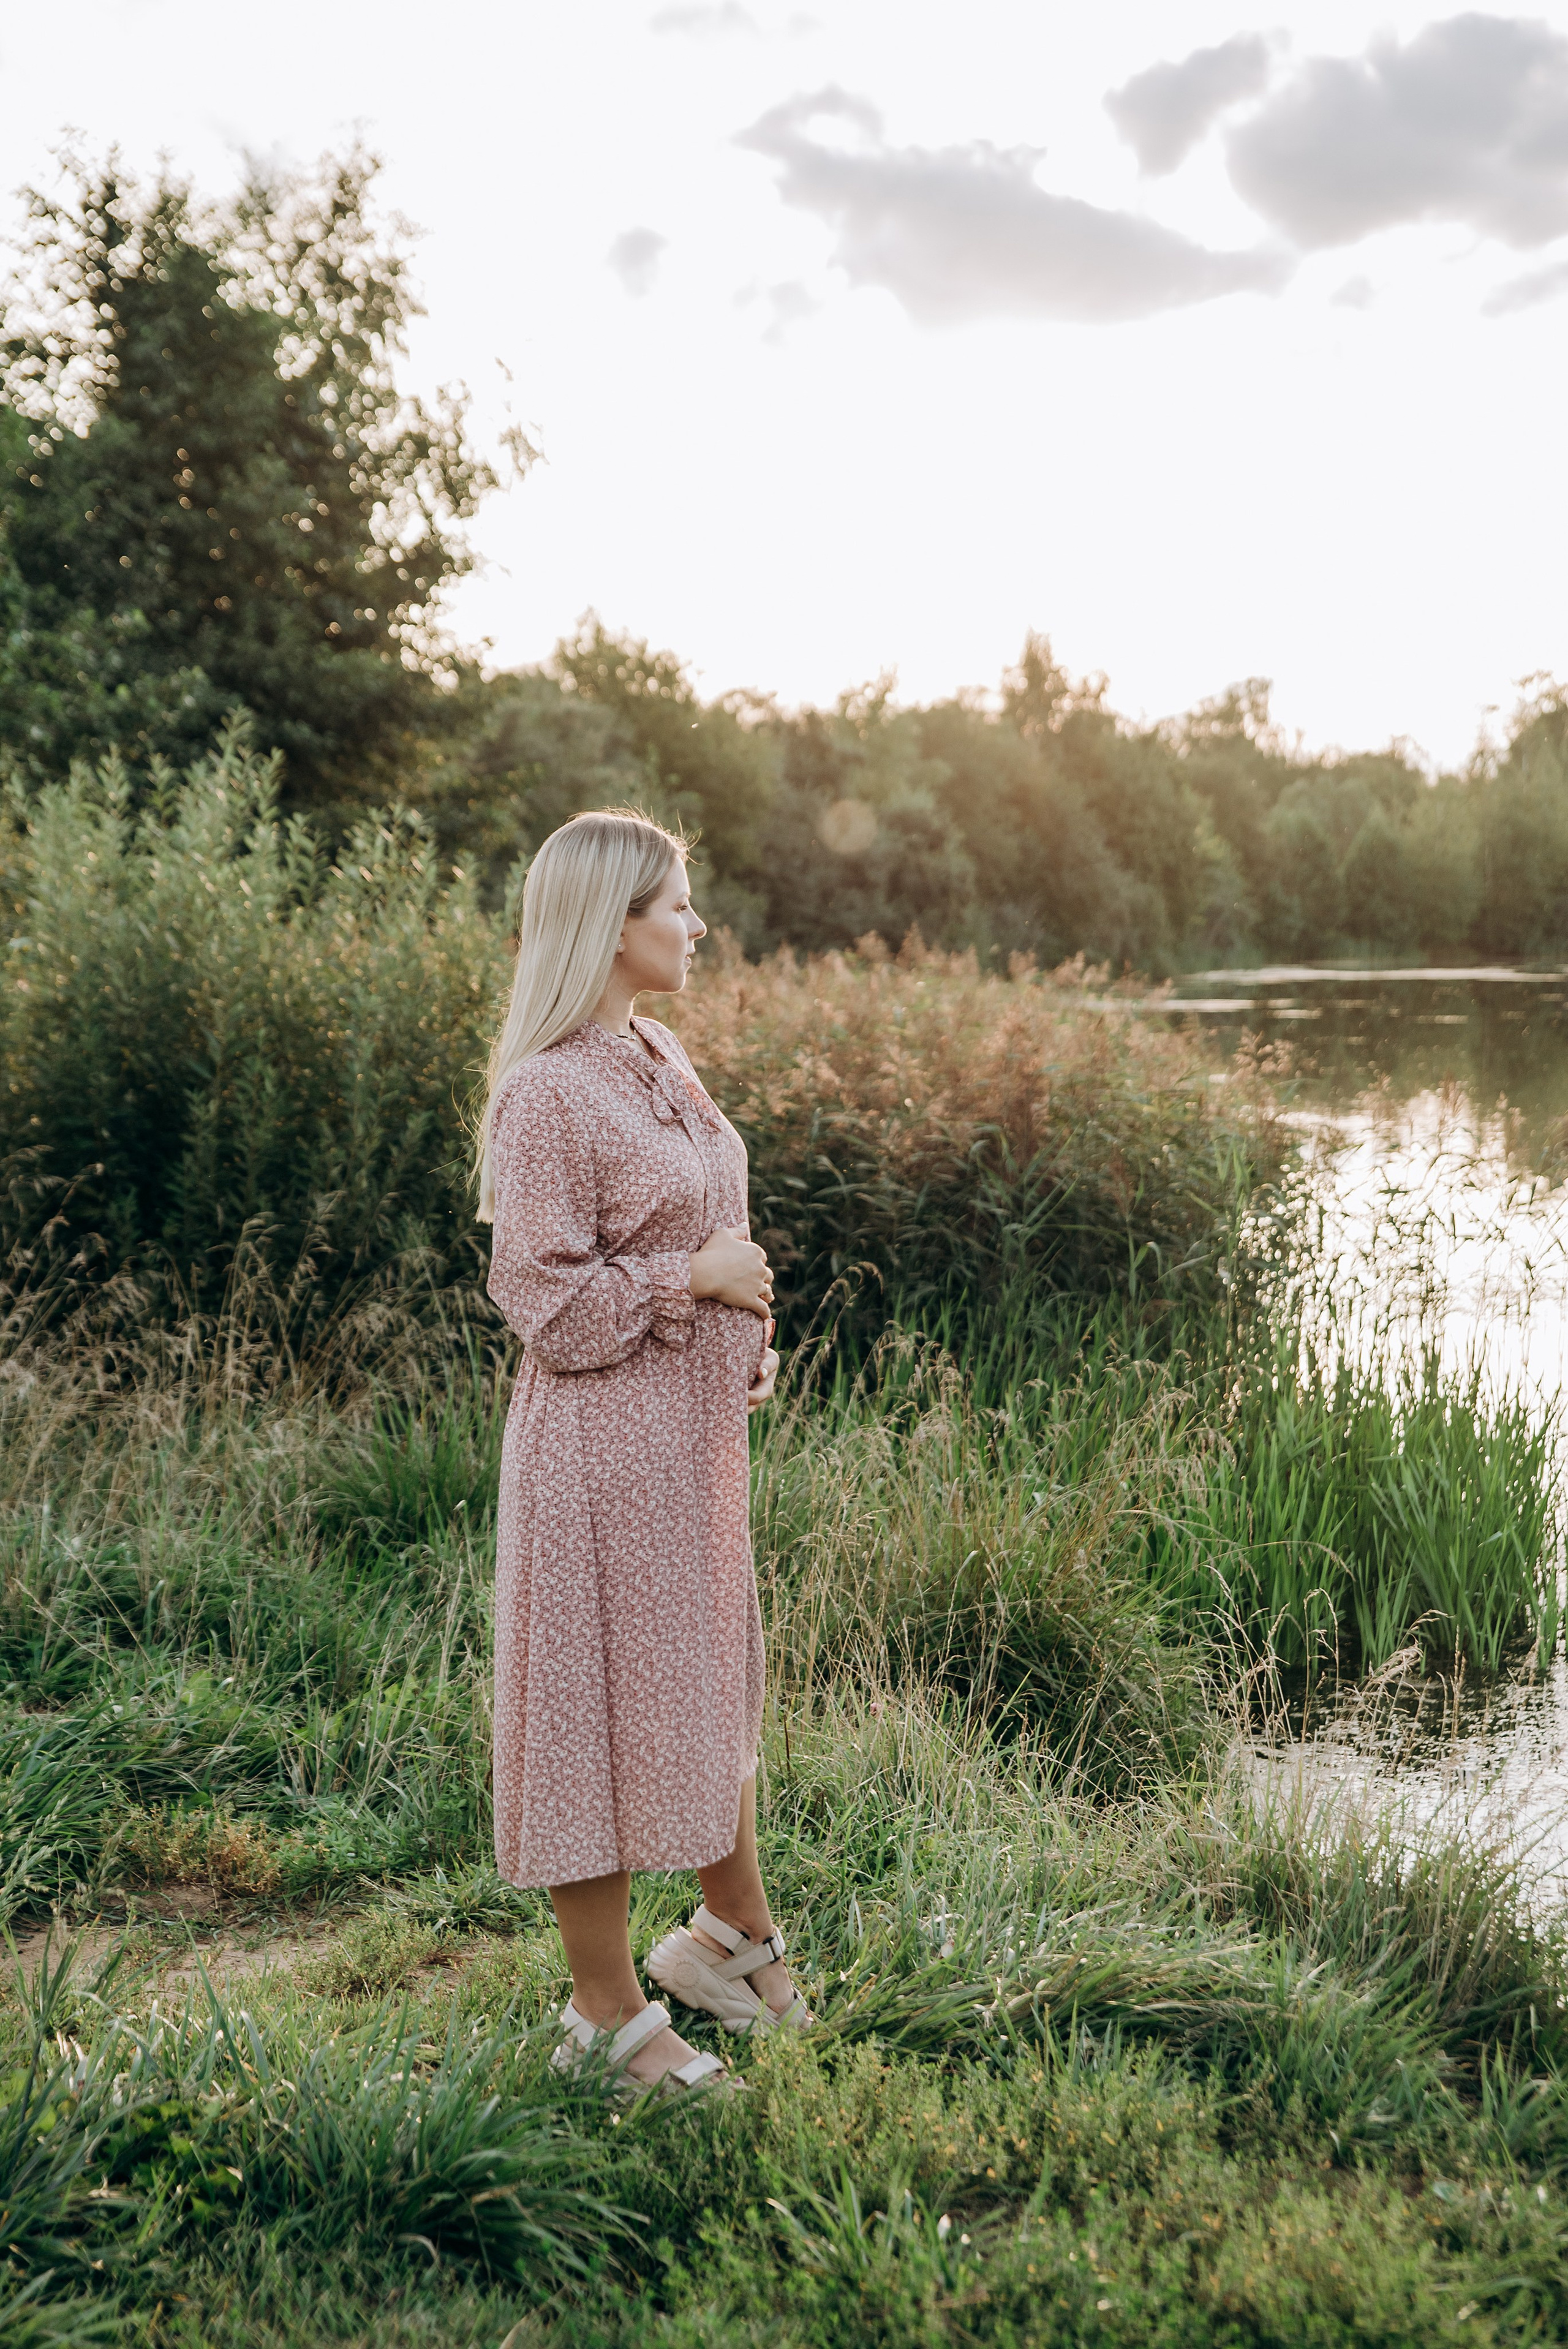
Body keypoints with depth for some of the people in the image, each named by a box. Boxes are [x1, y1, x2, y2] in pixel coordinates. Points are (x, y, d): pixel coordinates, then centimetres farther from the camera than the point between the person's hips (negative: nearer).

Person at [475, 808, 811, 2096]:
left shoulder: (659, 1056, 8)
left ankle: (735, 1929, 42)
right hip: (602, 1447, -9)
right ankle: (607, 2012, 23)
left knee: (711, 1679, 21)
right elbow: (546, 1299, -20)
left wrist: (748, 1335, 9)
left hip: (695, 1424, 9)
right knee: (602, 1703, 5)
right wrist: (695, 1277, -16)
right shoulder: (546, 1095, -19)